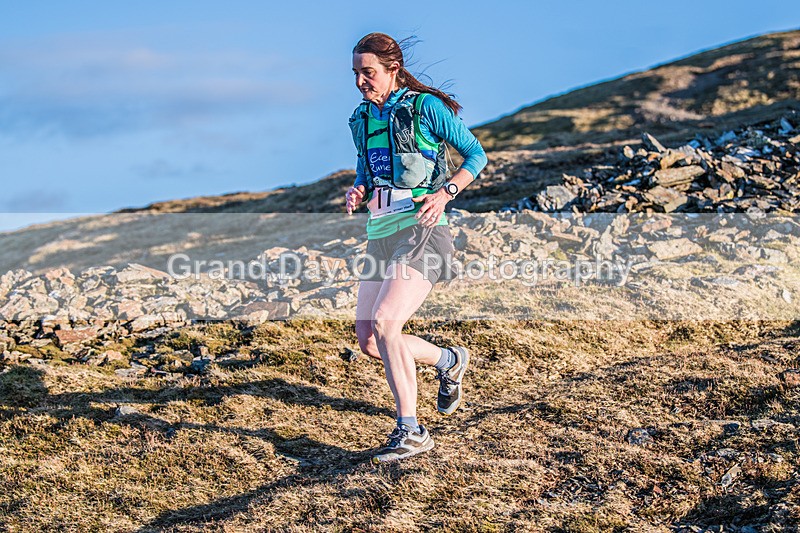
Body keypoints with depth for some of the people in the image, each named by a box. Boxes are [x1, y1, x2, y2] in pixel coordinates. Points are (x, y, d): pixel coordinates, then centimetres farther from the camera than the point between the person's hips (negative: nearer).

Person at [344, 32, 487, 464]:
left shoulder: (425, 107, -4)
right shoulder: (363, 119, 14)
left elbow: (476, 154, 0)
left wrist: (445, 193, -14)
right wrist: (357, 193, 3)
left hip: (421, 230, -7)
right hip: (381, 234, 8)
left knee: (384, 323, -23)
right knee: (368, 341, 3)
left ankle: (410, 431, -12)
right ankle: (448, 361, 29)